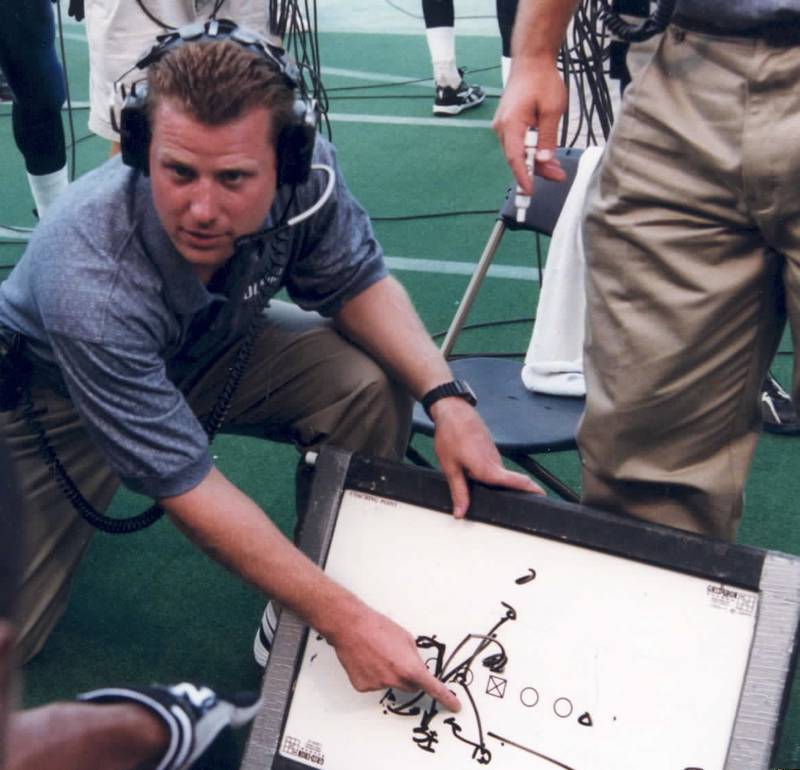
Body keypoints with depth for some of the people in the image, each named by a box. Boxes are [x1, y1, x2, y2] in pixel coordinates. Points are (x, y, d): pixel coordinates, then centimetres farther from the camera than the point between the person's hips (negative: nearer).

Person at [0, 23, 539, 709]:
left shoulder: (306, 175, -29)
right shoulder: (89, 279, -41)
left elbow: (355, 281, -9)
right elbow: (184, 484, -36)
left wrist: (446, 396, -27)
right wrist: (343, 620, -36)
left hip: (211, 345, 4)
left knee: (372, 383, -22)